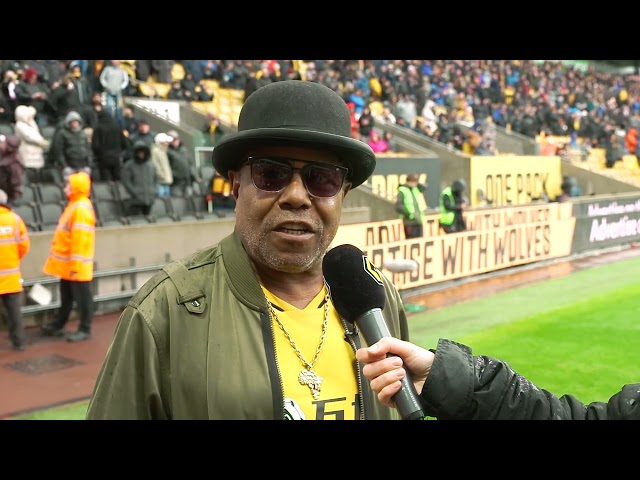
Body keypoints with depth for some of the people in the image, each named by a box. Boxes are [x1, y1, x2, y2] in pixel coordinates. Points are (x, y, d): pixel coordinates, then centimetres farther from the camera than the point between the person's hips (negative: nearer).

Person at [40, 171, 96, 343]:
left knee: (82, 298, 1)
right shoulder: (74, 205, 13)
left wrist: (76, 264, -23)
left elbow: (81, 238, -23)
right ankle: (58, 325, 29)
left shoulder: (81, 208, -19)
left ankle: (84, 329, 9)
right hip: (67, 263, 10)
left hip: (76, 264, -10)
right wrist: (70, 263, 21)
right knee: (66, 297, 19)